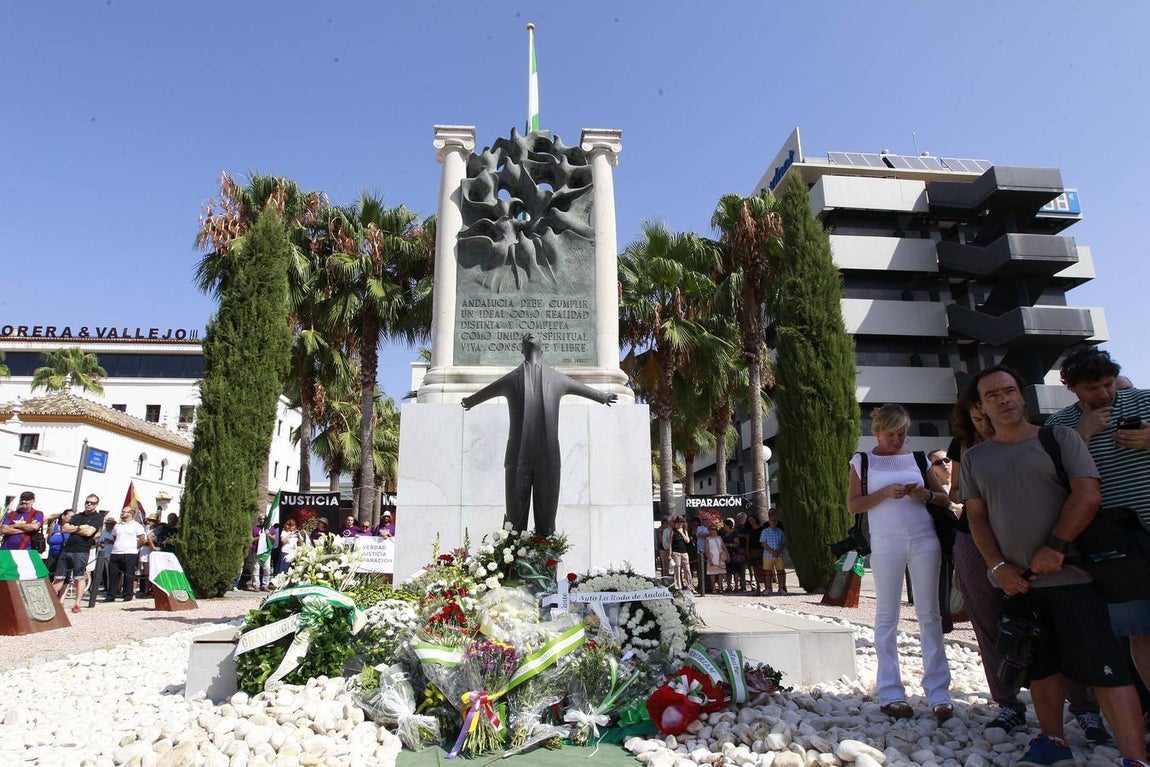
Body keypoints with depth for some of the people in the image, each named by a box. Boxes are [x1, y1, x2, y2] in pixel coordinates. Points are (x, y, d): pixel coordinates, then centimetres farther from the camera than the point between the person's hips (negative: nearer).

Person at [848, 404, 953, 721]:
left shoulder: (917, 458, 11)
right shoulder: (863, 461, 5)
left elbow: (944, 498, 16)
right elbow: (853, 504, 0)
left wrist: (926, 494, -6)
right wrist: (885, 493, -14)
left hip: (924, 540, 2)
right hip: (886, 543, -2)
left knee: (929, 614, 4)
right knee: (887, 616, 3)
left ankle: (938, 693, 11)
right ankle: (890, 694, 9)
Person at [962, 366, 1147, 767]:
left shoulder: (1059, 438, 2)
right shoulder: (975, 457, 10)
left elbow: (1088, 495, -7)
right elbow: (976, 517, 8)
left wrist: (1055, 547, -15)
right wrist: (999, 567, -3)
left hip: (1070, 575, -3)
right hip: (1016, 582, 4)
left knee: (1103, 666, -6)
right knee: (1040, 665, 12)